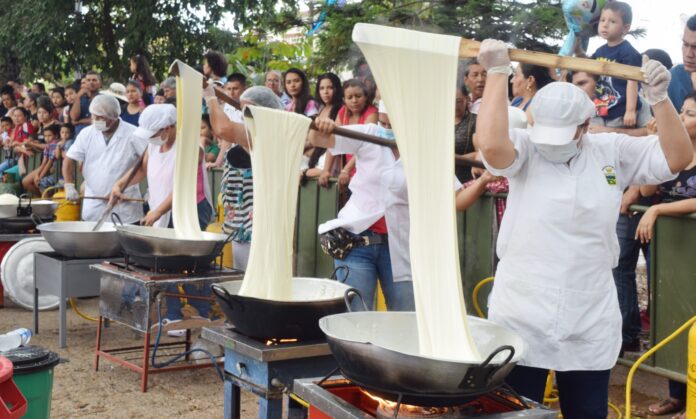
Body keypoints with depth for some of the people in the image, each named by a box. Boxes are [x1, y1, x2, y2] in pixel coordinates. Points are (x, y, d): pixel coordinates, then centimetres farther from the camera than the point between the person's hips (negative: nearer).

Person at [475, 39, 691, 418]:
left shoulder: (614, 152, 3)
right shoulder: (525, 150, -6)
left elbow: (677, 158, -2)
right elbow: (491, 144, -27)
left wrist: (658, 98, -11)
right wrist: (497, 72, -23)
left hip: (590, 326, 3)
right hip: (519, 322, -2)